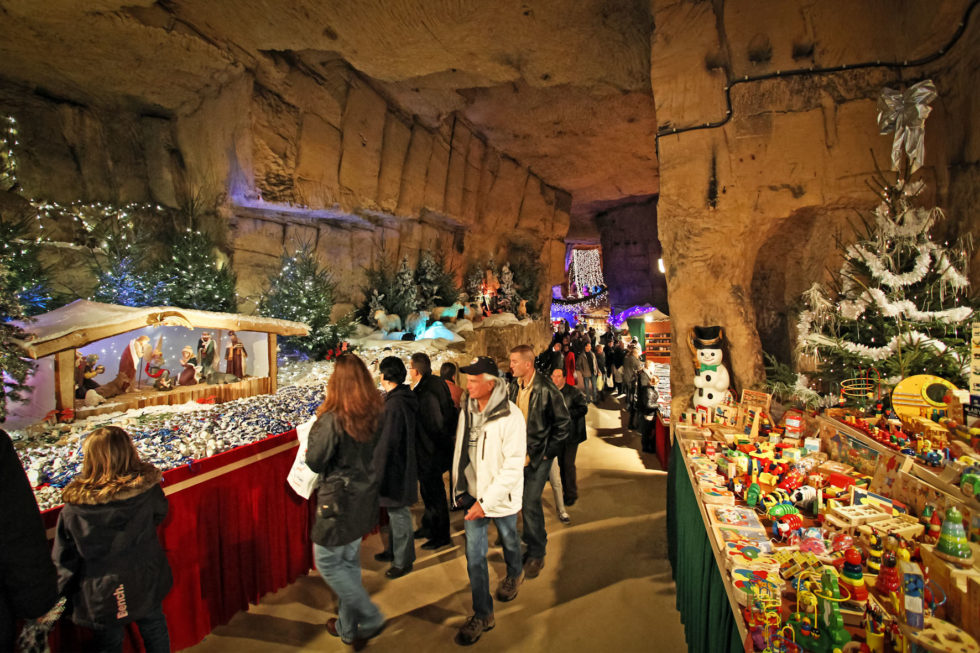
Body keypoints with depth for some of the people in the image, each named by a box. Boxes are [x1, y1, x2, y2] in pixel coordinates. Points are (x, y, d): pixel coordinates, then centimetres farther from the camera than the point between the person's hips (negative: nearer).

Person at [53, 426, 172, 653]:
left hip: (101, 597, -1)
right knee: (155, 633, 23)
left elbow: (64, 560, -9)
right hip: (146, 584, 1)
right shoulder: (148, 491, -21)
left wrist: (67, 598, 9)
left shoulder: (72, 510, -21)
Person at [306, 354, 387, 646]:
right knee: (349, 561, 20)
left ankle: (370, 618, 13)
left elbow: (314, 462, -13)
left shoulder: (333, 419, -23)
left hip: (339, 501, -7)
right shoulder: (375, 414, -4)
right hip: (365, 499, 7)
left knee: (327, 562, 12)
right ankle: (348, 627, 34)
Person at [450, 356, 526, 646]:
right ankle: (482, 614, 22)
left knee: (509, 540, 22)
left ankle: (513, 575, 54)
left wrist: (486, 502, -24)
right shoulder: (467, 410, -6)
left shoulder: (510, 416, -23)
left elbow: (513, 466, -23)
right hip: (473, 493, 4)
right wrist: (459, 488, 7)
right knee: (474, 554, 5)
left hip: (502, 495, -4)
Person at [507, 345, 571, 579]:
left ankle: (536, 554, 14)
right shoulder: (514, 387, 2)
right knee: (525, 501, 13)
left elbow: (562, 422, -9)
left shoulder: (546, 389, -16)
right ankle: (535, 540, 35)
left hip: (538, 455, -6)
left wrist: (548, 451, -9)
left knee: (531, 503, -5)